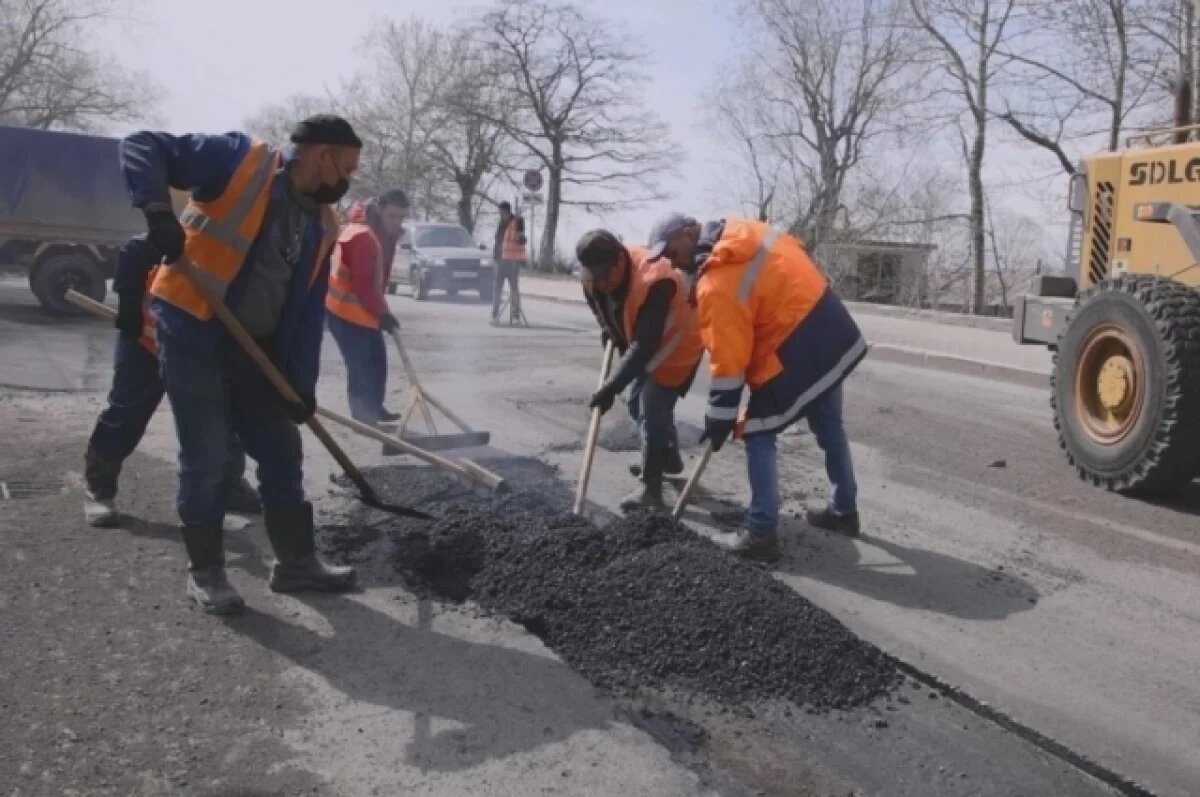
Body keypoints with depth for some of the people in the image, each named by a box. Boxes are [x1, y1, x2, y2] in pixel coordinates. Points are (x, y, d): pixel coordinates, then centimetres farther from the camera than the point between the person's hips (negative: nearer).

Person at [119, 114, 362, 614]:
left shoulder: (322, 226, 7)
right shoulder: (240, 160, -11)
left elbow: (309, 310, 6)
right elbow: (142, 147, -14)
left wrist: (302, 381, 0)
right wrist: (158, 211, -30)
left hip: (258, 347, 7)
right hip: (193, 334, -7)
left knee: (282, 453, 10)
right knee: (205, 458, -1)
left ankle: (295, 561, 23)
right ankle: (205, 571, 16)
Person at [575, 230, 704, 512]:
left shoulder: (654, 282, -41)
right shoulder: (594, 279, -16)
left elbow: (645, 346, -44)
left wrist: (611, 387, -46)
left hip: (676, 346, -9)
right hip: (647, 346, 9)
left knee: (652, 411, -14)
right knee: (640, 404, 18)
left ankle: (650, 489, -6)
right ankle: (669, 459, 39)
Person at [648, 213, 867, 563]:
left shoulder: (716, 285, -19)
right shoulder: (744, 231, 6)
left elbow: (728, 361, -19)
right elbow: (796, 252, 20)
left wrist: (719, 422, -9)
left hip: (797, 355, -9)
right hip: (833, 333, 9)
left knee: (758, 436, 2)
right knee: (830, 428, 22)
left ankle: (761, 534, 2)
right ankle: (844, 510, 38)